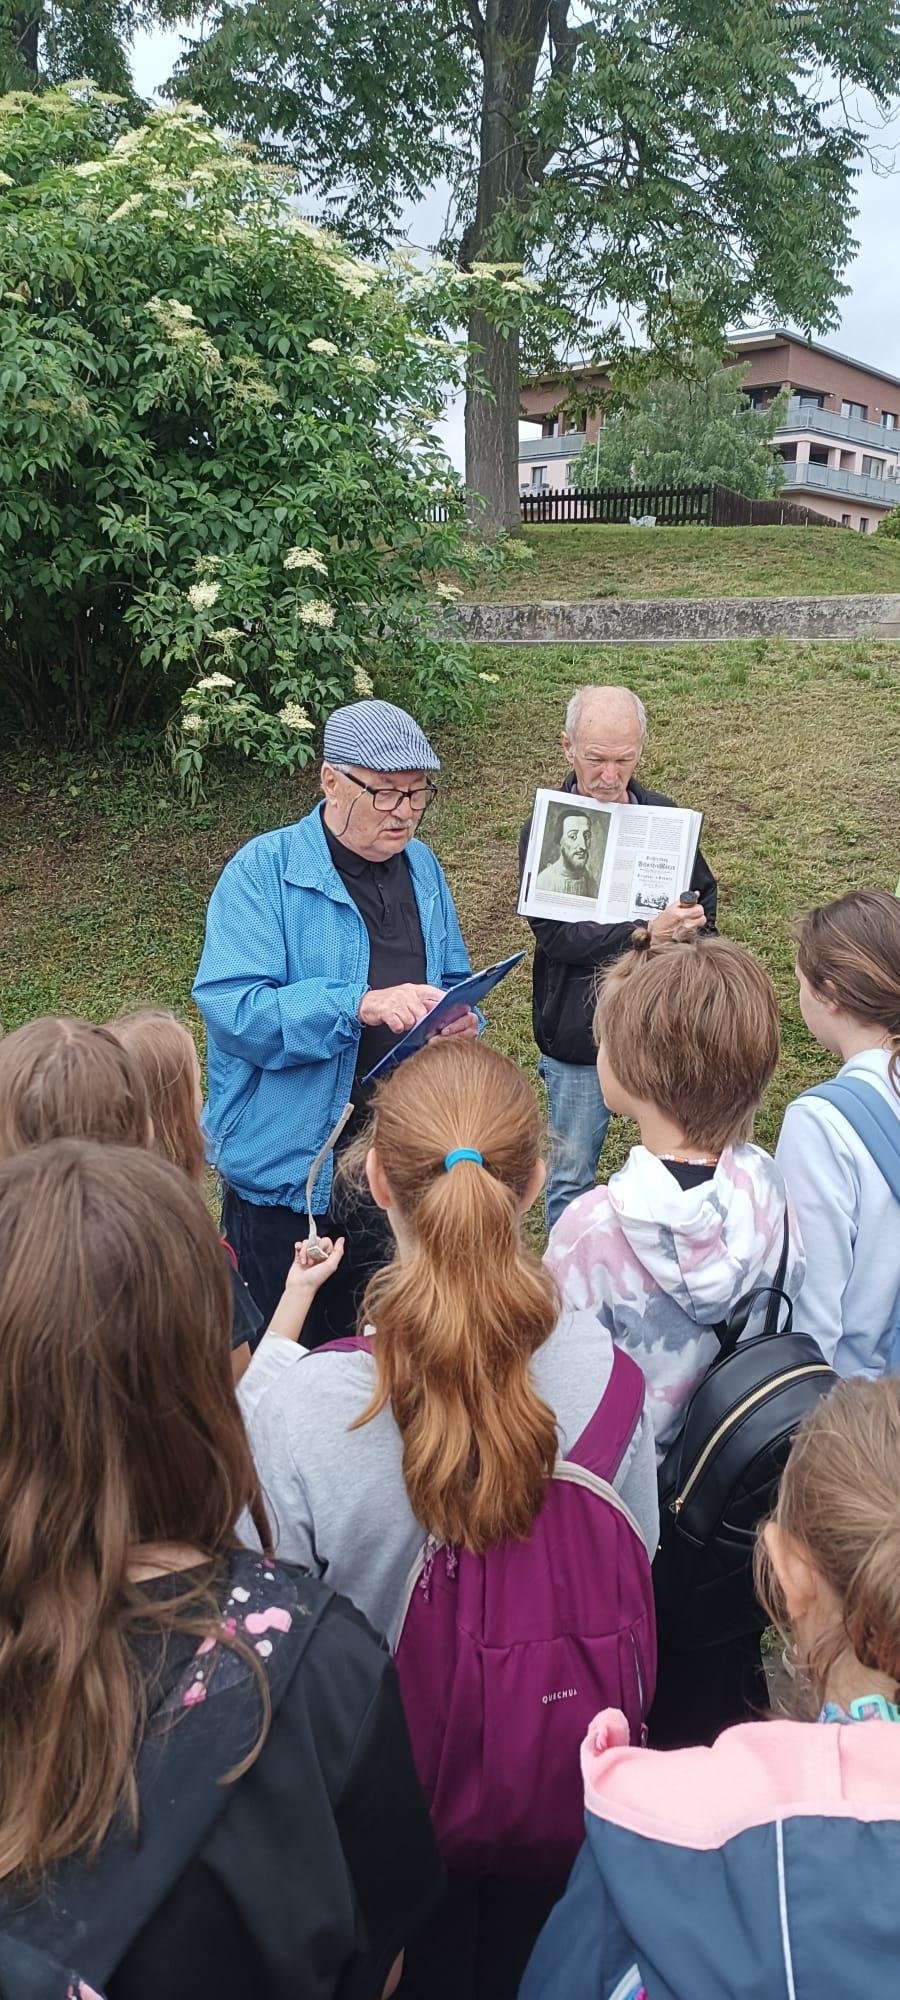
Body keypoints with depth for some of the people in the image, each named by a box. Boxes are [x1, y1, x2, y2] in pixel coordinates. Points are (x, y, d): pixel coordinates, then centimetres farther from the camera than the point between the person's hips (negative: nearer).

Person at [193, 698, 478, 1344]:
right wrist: (363, 1005, -34)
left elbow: (453, 980, 16)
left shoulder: (423, 867, 7)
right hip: (289, 1163, -5)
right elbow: (231, 1008, -24)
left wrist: (460, 1018, -8)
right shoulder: (263, 871, -13)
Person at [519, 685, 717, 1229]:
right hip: (580, 1036, -3)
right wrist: (645, 936, -34)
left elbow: (706, 893, 17)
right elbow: (555, 933, -22)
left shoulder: (664, 816, 2)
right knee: (571, 1177, 10)